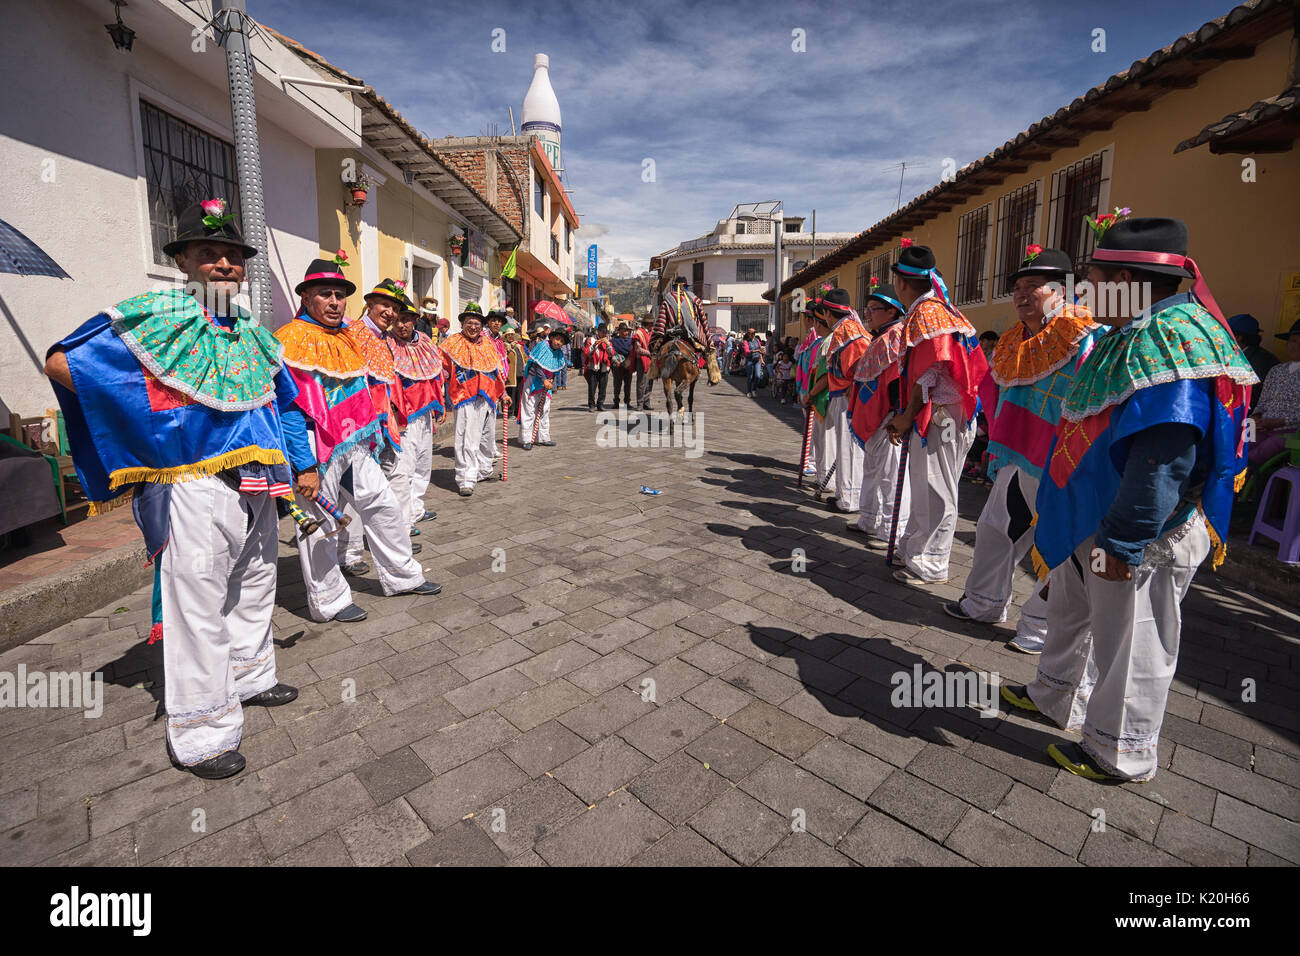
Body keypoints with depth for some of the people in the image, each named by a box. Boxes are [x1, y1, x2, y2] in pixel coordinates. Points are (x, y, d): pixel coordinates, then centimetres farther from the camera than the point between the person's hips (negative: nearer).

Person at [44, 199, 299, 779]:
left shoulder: (252, 333, 13)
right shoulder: (157, 317, -8)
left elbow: (275, 401, 25)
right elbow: (60, 362, -8)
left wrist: (289, 466, 16)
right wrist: (145, 422, -10)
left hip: (254, 483, 7)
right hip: (192, 486, -7)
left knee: (255, 587, 20)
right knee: (198, 607, -1)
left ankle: (249, 678, 41)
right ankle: (200, 736, 13)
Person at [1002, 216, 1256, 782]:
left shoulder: (1170, 339, -23)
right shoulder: (1133, 334, 10)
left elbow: (1164, 461, -29)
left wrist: (1123, 543, -26)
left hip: (1140, 535, -10)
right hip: (1094, 522, 10)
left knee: (1130, 641, 7)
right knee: (1069, 610, 24)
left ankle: (1121, 755, 26)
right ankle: (1059, 697, 44)